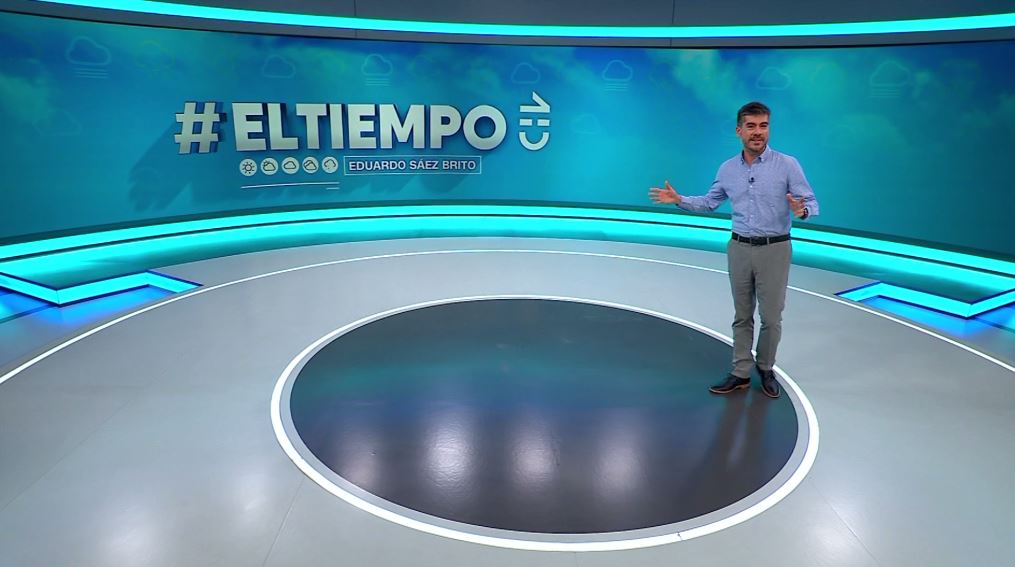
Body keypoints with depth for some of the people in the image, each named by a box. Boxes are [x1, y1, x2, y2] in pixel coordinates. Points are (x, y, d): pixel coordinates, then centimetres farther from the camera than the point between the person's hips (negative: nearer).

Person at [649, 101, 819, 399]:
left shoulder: (787, 164, -9)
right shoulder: (728, 169, 4)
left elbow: (812, 203, -10)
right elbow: (710, 202, 16)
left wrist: (802, 210, -33)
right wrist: (679, 200, 2)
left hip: (774, 250, -3)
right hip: (739, 249, 3)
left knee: (771, 317, 5)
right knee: (742, 316, 11)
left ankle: (766, 370, 27)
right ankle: (741, 373, 21)